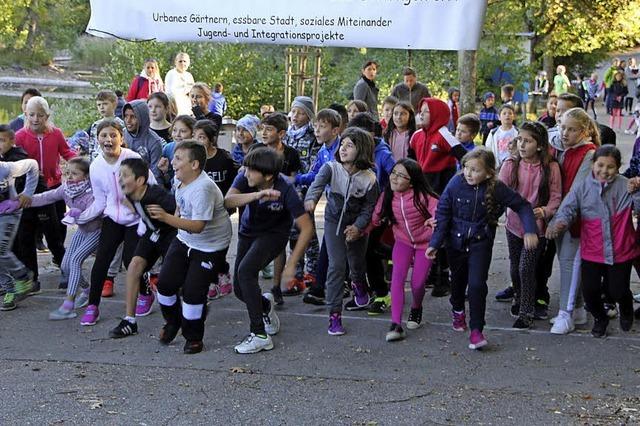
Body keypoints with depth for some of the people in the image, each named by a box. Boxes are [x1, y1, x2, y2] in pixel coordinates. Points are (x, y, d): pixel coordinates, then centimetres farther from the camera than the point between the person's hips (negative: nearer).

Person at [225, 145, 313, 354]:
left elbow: (307, 228, -25)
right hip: (248, 232, 5)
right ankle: (266, 305, 39)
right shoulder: (245, 177, -20)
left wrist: (292, 263, -27)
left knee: (245, 271, -29)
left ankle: (260, 335, -21)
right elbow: (228, 201, -36)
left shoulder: (285, 190, -29)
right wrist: (258, 195, -51)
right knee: (240, 290, 2)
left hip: (274, 233, -5)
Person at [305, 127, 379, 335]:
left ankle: (358, 283, 56)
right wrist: (311, 198, -59)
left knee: (357, 263, 16)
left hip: (356, 225, 1)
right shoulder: (332, 168, -19)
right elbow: (318, 182, -37)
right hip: (334, 221, -1)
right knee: (336, 265, -9)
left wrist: (358, 226, -22)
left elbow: (369, 206, -9)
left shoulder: (368, 178, -18)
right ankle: (334, 314, -3)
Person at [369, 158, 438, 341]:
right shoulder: (387, 196, -10)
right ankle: (396, 325, -21)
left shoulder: (422, 196, -23)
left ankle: (416, 308, 35)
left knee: (417, 283, -3)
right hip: (402, 242, 2)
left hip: (424, 243, -2)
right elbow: (375, 219, -3)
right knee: (397, 277, -18)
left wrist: (434, 220, -52)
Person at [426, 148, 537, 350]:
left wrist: (529, 231, -17)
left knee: (477, 284, -14)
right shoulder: (456, 184, -16)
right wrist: (435, 242, -12)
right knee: (458, 279, 21)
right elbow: (443, 212, -10)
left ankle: (476, 330, -3)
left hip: (481, 243, -2)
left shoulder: (496, 188, -17)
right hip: (456, 241, 2)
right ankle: (458, 310, 51)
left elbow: (522, 205, -6)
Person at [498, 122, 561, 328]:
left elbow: (556, 197, -8)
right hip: (514, 224, 3)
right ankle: (519, 298, 44)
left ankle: (526, 312, 8)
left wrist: (544, 211, -26)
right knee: (515, 267, 15)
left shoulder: (550, 167, -10)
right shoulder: (511, 165, -5)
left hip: (537, 226, -3)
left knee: (526, 267, -9)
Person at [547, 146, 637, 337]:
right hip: (592, 252, 1)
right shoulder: (582, 188, -5)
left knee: (618, 291, 5)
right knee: (590, 290, -2)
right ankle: (600, 318, 33)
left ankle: (626, 311, 44)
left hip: (621, 252, -1)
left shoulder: (625, 186, -5)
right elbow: (567, 208, -13)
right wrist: (558, 223, -33)